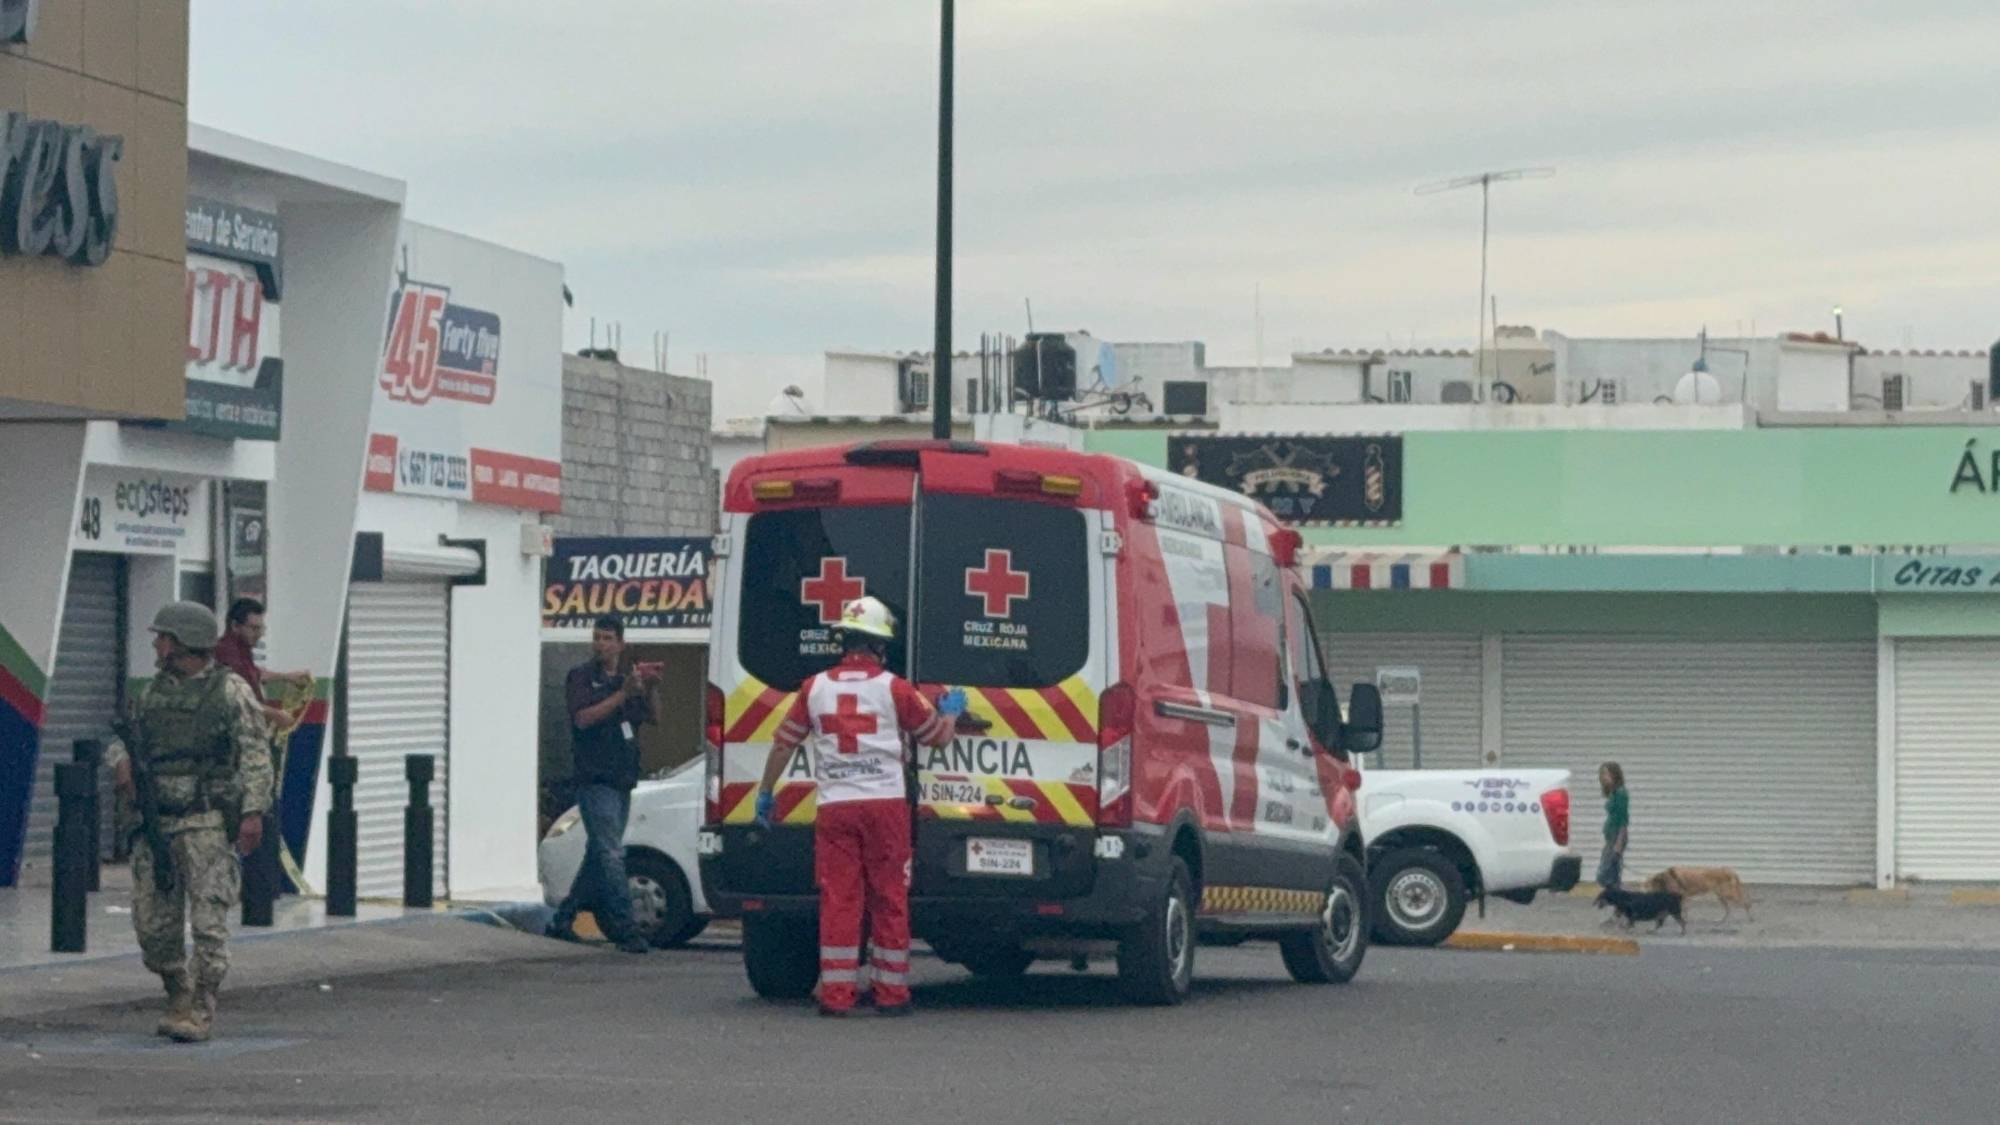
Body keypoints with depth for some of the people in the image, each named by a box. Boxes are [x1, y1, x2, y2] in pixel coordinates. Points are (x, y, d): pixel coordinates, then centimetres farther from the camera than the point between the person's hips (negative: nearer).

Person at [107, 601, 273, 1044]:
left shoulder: (231, 691, -3)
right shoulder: (154, 693, 14)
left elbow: (256, 754, -7)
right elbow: (123, 739, 23)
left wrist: (254, 811, -17)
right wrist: (121, 760, -1)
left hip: (207, 825, -6)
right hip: (157, 826, 6)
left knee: (208, 923, -8)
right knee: (154, 924, 5)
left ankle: (200, 1013, -5)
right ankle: (179, 996, 22)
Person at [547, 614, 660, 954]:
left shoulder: (627, 677, 16)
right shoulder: (581, 677, -2)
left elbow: (648, 717, 20)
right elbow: (583, 717, -16)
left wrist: (648, 690, 1)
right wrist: (623, 694, -21)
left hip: (622, 779, 7)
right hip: (595, 778, -7)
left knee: (599, 855, 11)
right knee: (611, 854, -13)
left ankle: (562, 920, 21)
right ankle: (624, 929, -17)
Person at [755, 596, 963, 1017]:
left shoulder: (814, 688, 6)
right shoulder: (894, 688, 0)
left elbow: (783, 743, 11)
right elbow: (937, 735, 11)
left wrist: (765, 793, 24)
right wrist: (951, 710, 33)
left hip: (835, 806, 2)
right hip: (885, 805, -2)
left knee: (838, 900, 2)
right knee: (889, 901, 5)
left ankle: (836, 994, 0)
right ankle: (891, 992, 8)